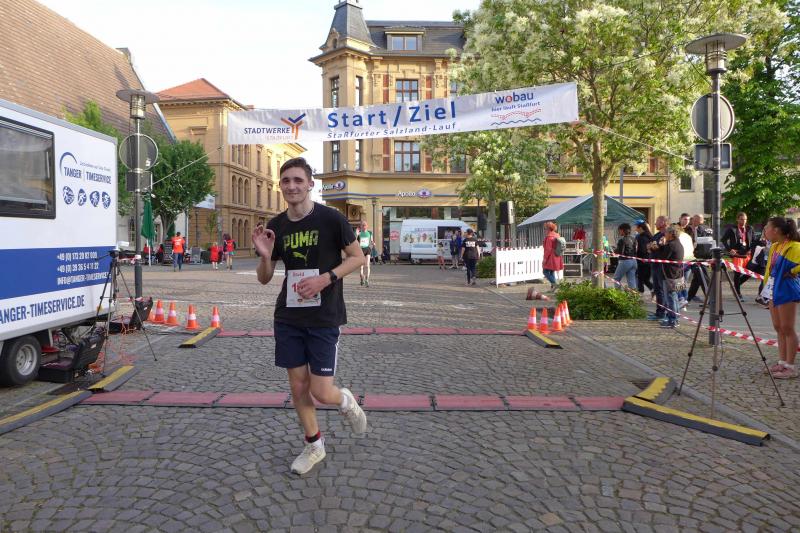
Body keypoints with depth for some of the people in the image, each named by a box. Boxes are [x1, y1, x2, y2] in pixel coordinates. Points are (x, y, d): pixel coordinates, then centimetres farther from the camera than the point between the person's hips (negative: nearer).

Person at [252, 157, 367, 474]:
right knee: (298, 387, 9)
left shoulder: (331, 219, -10)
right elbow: (264, 279, 8)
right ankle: (314, 445, 31)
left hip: (324, 317, -4)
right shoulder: (276, 226, 3)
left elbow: (358, 257, -4)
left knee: (321, 393, -5)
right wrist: (266, 255, -13)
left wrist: (326, 278, -19)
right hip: (288, 317, 4)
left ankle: (346, 401, 31)